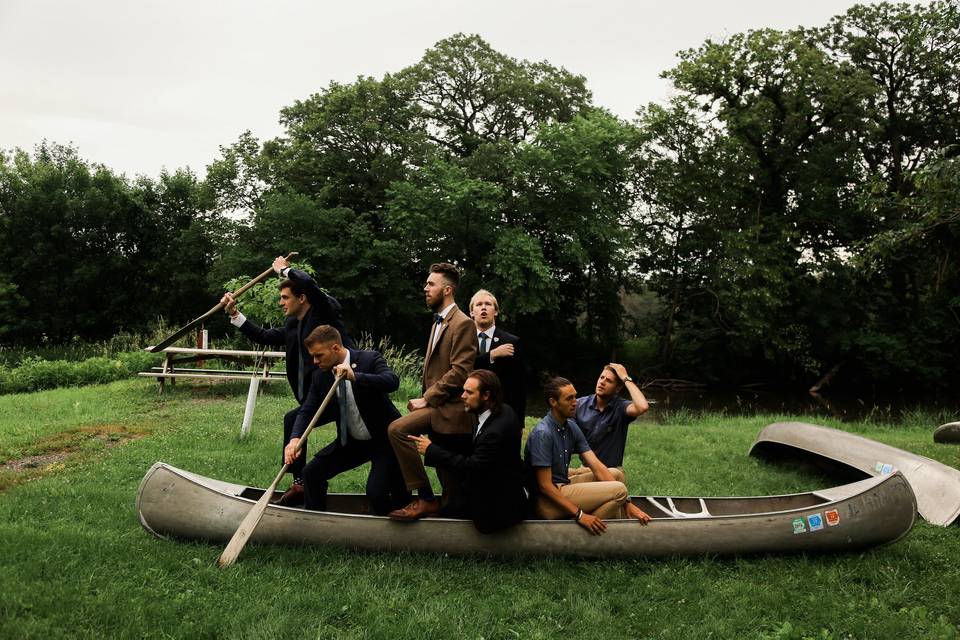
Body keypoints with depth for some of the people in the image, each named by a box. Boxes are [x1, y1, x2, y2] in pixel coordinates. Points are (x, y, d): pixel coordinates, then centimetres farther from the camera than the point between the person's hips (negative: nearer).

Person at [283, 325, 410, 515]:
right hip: (351, 441, 6)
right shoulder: (321, 375, -1)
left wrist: (355, 376, -47)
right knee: (311, 472, 0)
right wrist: (295, 438, -24)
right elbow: (307, 410, -5)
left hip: (385, 439, -6)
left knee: (376, 491, -23)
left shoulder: (370, 359, -18)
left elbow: (393, 381, -35)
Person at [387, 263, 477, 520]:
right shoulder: (438, 321, 18)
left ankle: (426, 499, -9)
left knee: (398, 429, -19)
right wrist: (426, 397, 11)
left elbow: (460, 371, -20)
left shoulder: (462, 324, -12)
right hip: (436, 404, 9)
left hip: (450, 408, -9)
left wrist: (427, 399, -16)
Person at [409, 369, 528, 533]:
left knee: (444, 513, -5)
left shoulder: (497, 431, -30)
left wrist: (432, 450, -24)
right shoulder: (502, 411, -2)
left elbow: (473, 467, -28)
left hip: (500, 503, -9)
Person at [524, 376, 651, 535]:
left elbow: (597, 467, 1)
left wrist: (627, 503, -7)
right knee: (618, 489, -17)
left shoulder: (571, 427, 5)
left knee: (616, 474, 13)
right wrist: (580, 515, -25)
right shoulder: (542, 434, -21)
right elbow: (545, 485, -22)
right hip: (547, 501, -9)